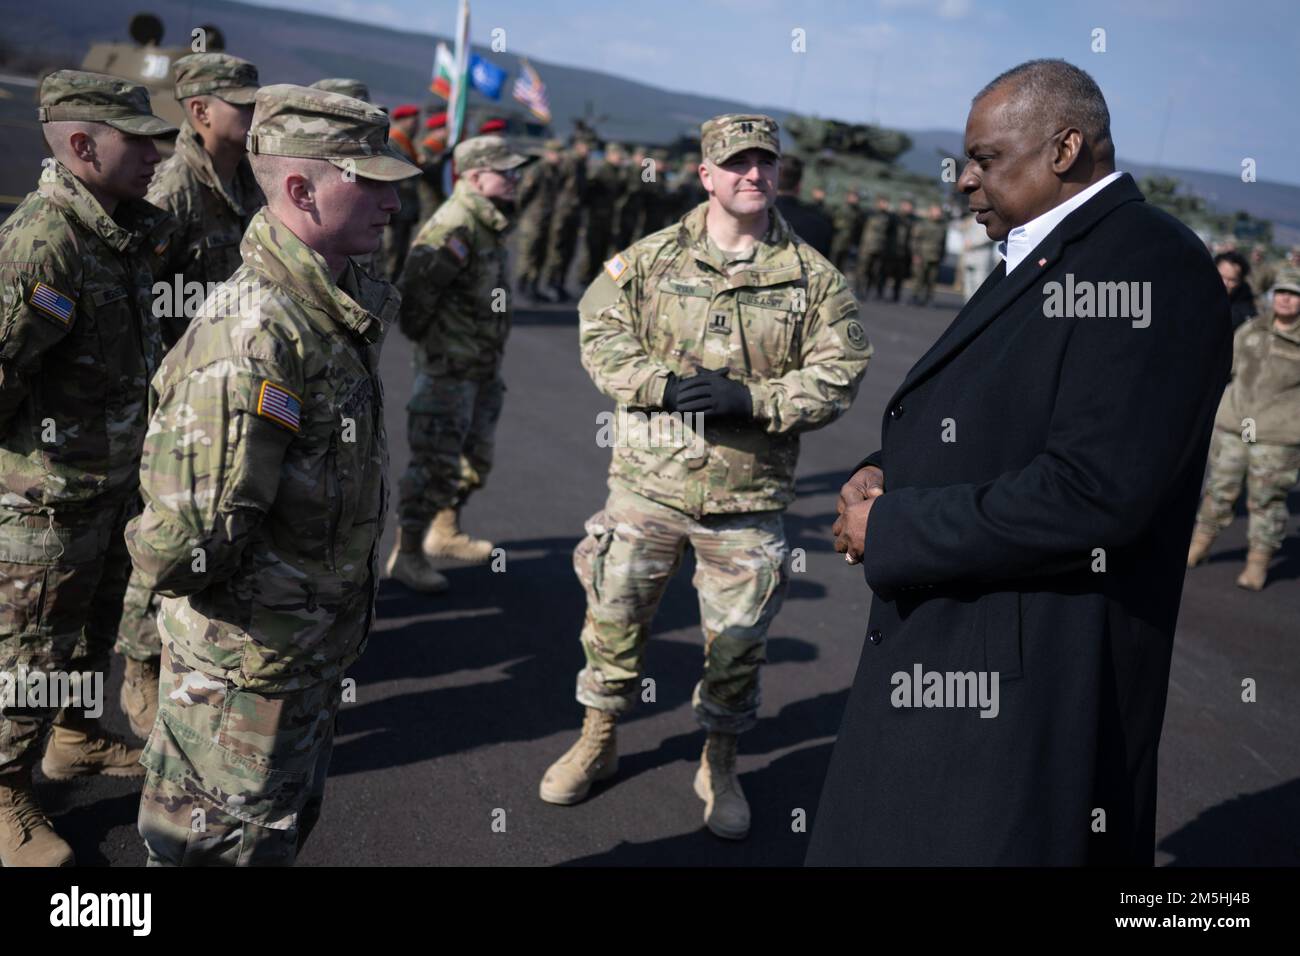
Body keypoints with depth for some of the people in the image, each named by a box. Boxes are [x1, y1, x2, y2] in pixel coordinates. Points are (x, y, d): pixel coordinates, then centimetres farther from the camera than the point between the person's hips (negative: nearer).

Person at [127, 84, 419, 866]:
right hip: (248, 663, -9)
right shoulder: (254, 333, -30)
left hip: (315, 647, 9)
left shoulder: (341, 307, 1)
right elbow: (184, 538, -35)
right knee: (225, 845, 12)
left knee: (291, 821, 26)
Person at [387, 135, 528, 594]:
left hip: (482, 369, 10)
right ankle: (406, 554, 8)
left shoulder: (489, 225, 10)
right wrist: (429, 343, -15)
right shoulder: (454, 227, -21)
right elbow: (413, 290, -27)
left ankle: (444, 533, 37)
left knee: (473, 459, 20)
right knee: (435, 464, -3)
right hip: (448, 370, -10)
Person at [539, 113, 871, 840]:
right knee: (615, 613, 10)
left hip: (749, 495, 0)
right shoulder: (652, 257, 1)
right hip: (649, 481, 0)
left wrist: (749, 399, -18)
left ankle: (720, 765, 32)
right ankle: (599, 740, 33)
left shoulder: (815, 278, 0)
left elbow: (837, 376, -4)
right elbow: (600, 331, -1)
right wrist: (664, 383, -17)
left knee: (737, 640, 10)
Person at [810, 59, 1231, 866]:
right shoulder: (1040, 259, 14)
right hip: (943, 662, 9)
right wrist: (882, 473, 0)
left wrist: (890, 529, -17)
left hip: (1025, 689, -9)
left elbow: (1091, 494, -27)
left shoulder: (1144, 262, -18)